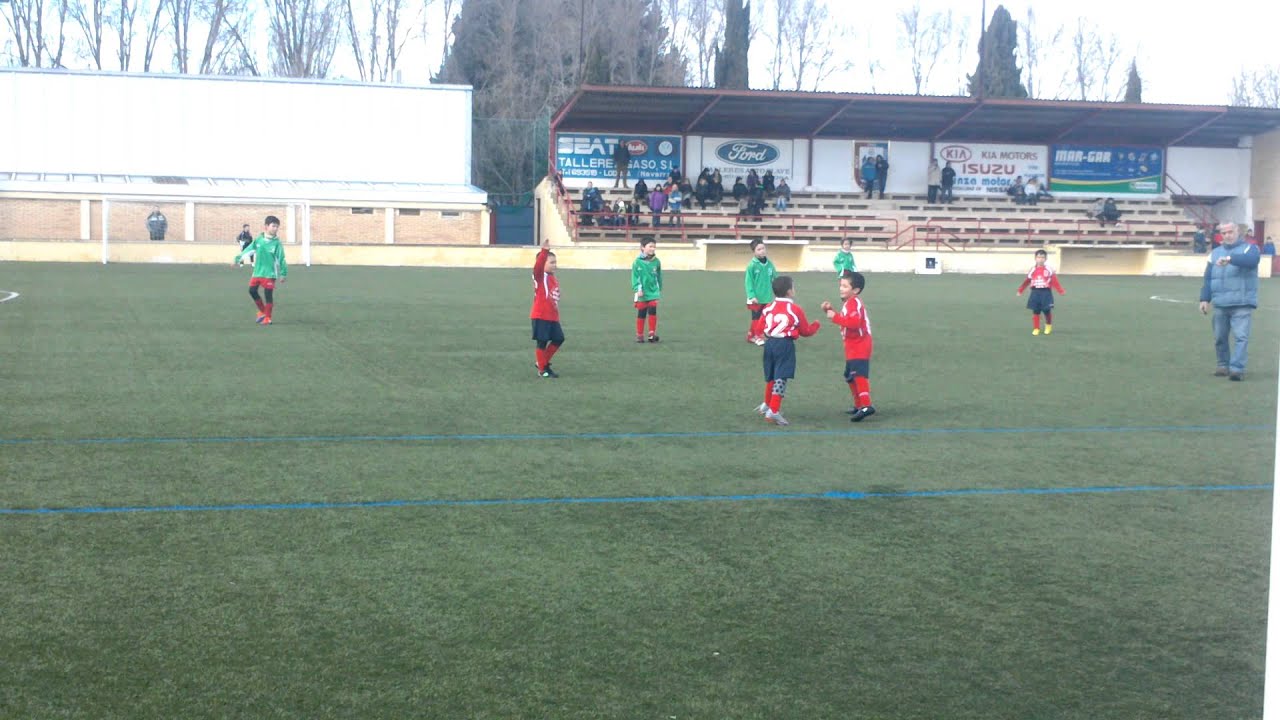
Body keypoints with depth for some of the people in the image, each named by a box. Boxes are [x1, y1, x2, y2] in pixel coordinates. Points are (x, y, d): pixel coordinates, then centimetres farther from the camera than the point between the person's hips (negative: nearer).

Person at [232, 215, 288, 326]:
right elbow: (247, 250, 11)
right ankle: (262, 311, 25)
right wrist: (237, 259, 13)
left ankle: (267, 318, 11)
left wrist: (283, 274, -6)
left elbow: (281, 259, -6)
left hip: (270, 274, -4)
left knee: (269, 295, -1)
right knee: (252, 291, 5)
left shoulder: (276, 243, -8)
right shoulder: (258, 240, 2)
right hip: (257, 272, 4)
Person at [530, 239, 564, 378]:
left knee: (558, 339, 10)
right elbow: (538, 265, -30)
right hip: (540, 316, -8)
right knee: (542, 342, -2)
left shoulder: (554, 279, 11)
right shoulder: (540, 276, -8)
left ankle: (541, 362, 25)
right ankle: (542, 369, 10)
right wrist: (544, 251, -42)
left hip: (553, 317, 8)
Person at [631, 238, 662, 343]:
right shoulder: (637, 262, -8)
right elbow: (635, 277, -6)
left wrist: (659, 290, 13)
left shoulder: (656, 261, -1)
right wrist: (637, 289, -15)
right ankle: (639, 335, 15)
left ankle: (652, 333, 1)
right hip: (642, 292, -1)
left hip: (653, 291, 1)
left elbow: (659, 277, 8)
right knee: (641, 314, 5)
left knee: (653, 311, -9)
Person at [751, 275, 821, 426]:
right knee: (781, 378, -7)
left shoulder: (768, 308, 7)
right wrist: (816, 325, 26)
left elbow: (758, 329, 8)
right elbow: (805, 331, 6)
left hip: (769, 344, 5)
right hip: (785, 346, -5)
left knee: (770, 377, 22)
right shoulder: (796, 309, -3)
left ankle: (767, 405, 39)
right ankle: (774, 411, -15)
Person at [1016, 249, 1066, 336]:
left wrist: (1061, 291, -14)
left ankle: (1048, 325, 26)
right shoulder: (1033, 270, 5)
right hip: (1035, 293, 2)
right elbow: (1026, 282, 13)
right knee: (1035, 311, 1)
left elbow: (1055, 282, -6)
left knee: (1047, 310, -1)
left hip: (1046, 293, -2)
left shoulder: (1049, 270, -1)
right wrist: (1020, 291, 16)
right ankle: (1036, 328, 11)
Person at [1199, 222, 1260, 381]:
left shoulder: (1249, 248, 2)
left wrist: (1230, 259, -38)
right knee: (1219, 338, 9)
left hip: (1242, 304, -5)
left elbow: (1251, 260, -24)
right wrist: (1205, 299, 5)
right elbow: (1208, 278, 15)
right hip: (1220, 305, 5)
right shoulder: (1215, 253, 16)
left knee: (1241, 337, -13)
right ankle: (1223, 366, 22)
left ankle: (1237, 369, -17)